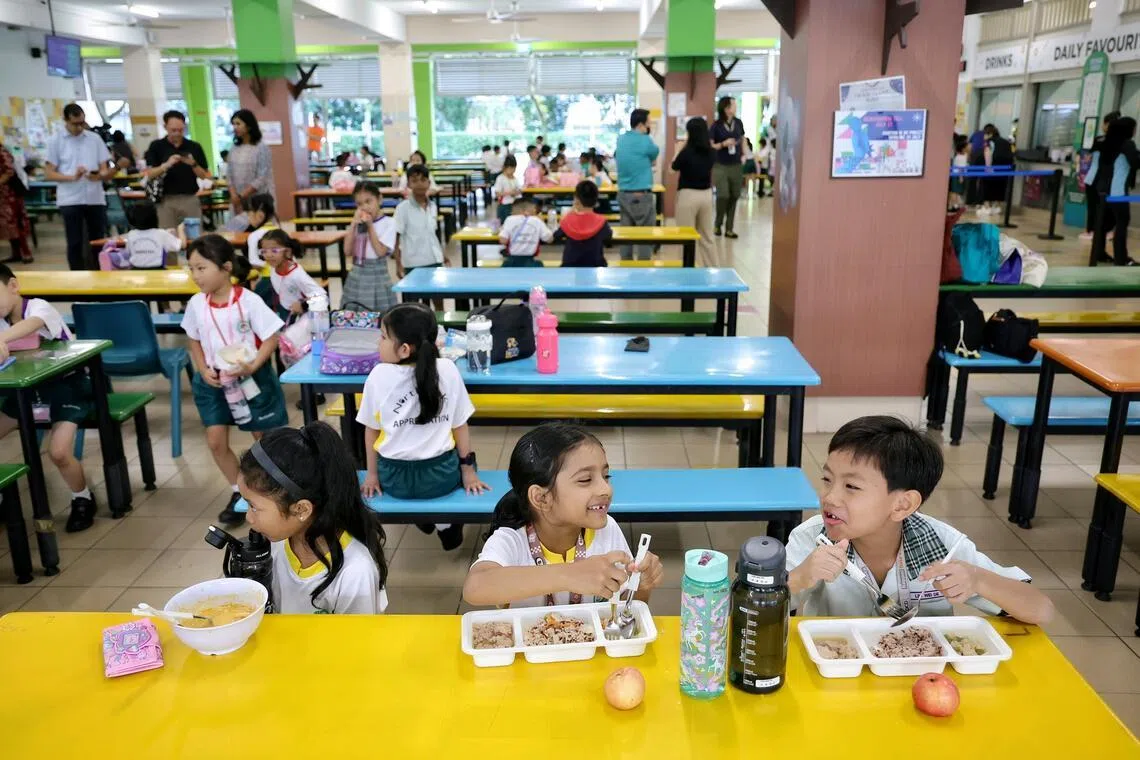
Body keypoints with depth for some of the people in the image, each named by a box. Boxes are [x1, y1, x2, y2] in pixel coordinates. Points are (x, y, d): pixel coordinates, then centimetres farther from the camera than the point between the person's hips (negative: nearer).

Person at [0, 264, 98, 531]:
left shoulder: (38, 306, -19)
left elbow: (31, 325, -43)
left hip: (67, 383, -7)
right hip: (29, 387, 7)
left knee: (58, 452, -21)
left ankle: (83, 499, 7)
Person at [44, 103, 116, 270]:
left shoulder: (95, 139, 9)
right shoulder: (55, 141, 3)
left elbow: (106, 170, 8)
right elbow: (48, 174, -1)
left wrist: (100, 175, -16)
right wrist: (72, 177, -17)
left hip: (96, 199, 2)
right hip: (70, 200, -2)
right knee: (75, 243, 2)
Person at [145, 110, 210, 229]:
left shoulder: (194, 147, 6)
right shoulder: (156, 146, 3)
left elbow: (204, 176, 5)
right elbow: (149, 175, -3)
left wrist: (193, 164, -13)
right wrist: (166, 165, -19)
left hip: (190, 199, 1)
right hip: (166, 200, -1)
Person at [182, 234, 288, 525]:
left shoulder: (248, 301, -19)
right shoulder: (196, 304, -5)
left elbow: (271, 338, -14)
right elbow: (195, 341, 8)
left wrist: (252, 366, -25)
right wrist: (204, 370, -7)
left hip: (252, 379, -4)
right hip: (214, 382, 4)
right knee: (215, 441, 3)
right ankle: (239, 491, 22)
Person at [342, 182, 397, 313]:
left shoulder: (388, 223, -8)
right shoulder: (358, 222, 7)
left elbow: (380, 251, -16)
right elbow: (348, 250, -1)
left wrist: (370, 226, -15)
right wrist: (353, 225, -9)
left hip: (377, 276, -5)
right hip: (357, 276, 5)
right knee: (352, 313, 6)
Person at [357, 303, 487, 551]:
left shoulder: (378, 376, -11)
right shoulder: (448, 370, -10)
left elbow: (372, 429, -1)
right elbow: (460, 426, -2)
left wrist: (372, 475, 11)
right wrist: (468, 470, 8)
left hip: (394, 479, 1)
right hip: (442, 476, -1)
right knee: (464, 452, 32)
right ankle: (447, 524, 22)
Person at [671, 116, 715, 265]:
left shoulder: (686, 152, -14)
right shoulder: (711, 153, 1)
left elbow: (674, 168, 0)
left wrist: (680, 149, 7)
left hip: (688, 195, -5)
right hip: (706, 194, 5)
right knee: (707, 236, 14)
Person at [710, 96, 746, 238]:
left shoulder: (738, 123, 3)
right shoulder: (716, 125, -8)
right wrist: (724, 144, -18)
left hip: (736, 165, 4)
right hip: (721, 166, -4)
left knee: (734, 196, 4)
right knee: (723, 196, -12)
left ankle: (729, 228, 14)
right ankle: (717, 224, 13)